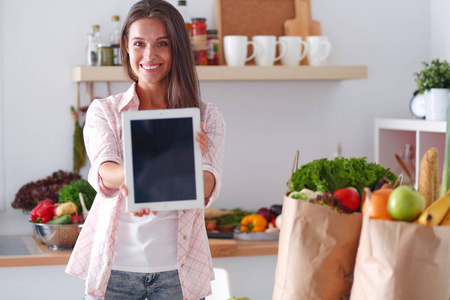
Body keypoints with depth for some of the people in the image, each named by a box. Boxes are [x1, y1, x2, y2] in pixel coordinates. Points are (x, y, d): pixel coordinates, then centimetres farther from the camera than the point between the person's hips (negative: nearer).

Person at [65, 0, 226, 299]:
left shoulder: (207, 116, 2)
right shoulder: (103, 111, 3)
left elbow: (208, 189, -12)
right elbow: (103, 170, -15)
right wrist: (130, 177, -39)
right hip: (114, 266, 0)